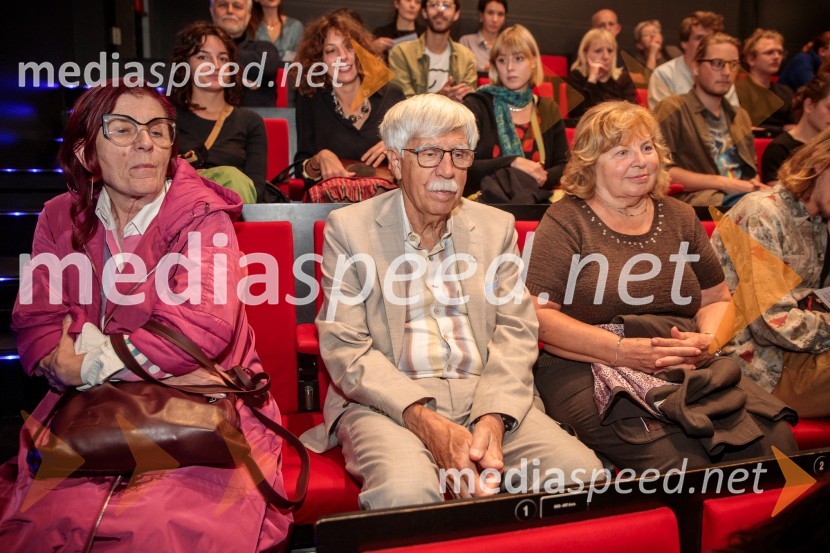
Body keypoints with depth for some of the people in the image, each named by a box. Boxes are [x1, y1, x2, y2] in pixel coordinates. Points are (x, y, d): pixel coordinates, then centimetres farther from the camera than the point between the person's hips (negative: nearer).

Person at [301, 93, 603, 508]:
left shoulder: (497, 226, 13)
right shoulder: (349, 227, 3)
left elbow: (516, 332, 6)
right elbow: (345, 349, -5)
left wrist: (493, 418, -13)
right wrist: (424, 420, -18)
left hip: (486, 397, 4)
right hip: (386, 402, -3)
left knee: (583, 473, -18)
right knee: (406, 490, -33)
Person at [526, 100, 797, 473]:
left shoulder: (680, 217, 18)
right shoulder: (566, 221, 1)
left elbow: (717, 299, 24)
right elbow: (538, 315, -9)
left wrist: (707, 341, 0)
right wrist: (622, 350, -16)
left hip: (689, 371, 6)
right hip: (590, 372, -5)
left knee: (774, 439, -20)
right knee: (682, 462, -31)